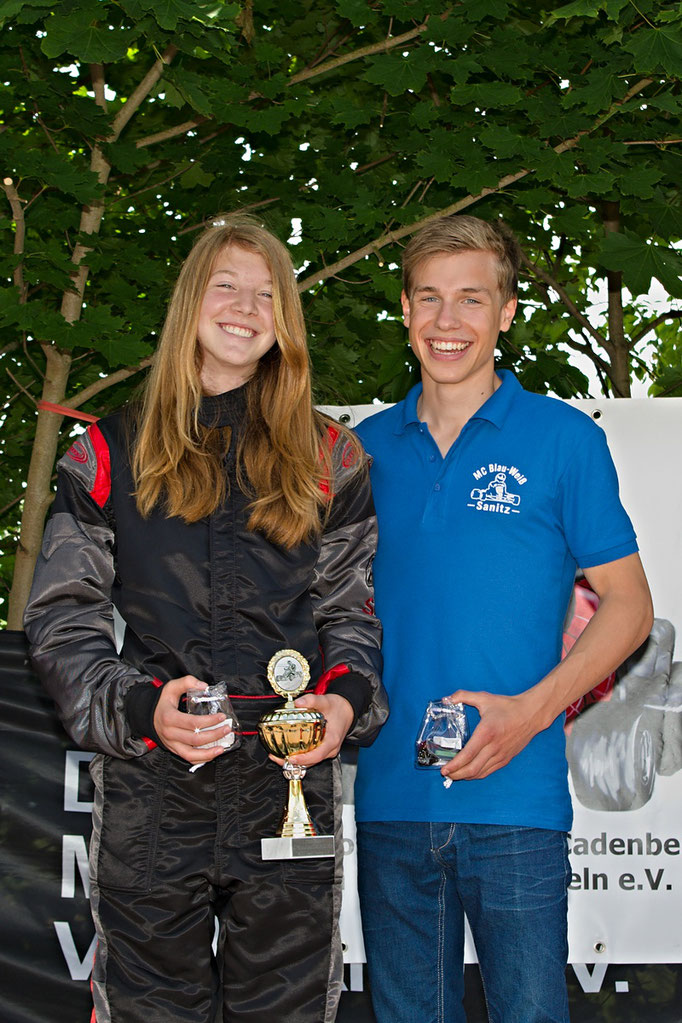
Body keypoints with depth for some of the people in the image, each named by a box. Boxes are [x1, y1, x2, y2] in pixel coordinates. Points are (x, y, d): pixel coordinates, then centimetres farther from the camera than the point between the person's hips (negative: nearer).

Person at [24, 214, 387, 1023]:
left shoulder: (328, 459, 11)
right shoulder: (112, 455, 8)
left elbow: (356, 609, 12)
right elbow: (63, 621, 4)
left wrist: (347, 699, -8)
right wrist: (142, 708, -13)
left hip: (290, 782, 1)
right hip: (150, 787, 0)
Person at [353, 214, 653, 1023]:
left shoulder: (562, 438, 0)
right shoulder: (370, 447, 11)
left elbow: (627, 605, 1)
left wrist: (533, 709, -13)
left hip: (513, 796, -3)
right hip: (388, 793, 4)